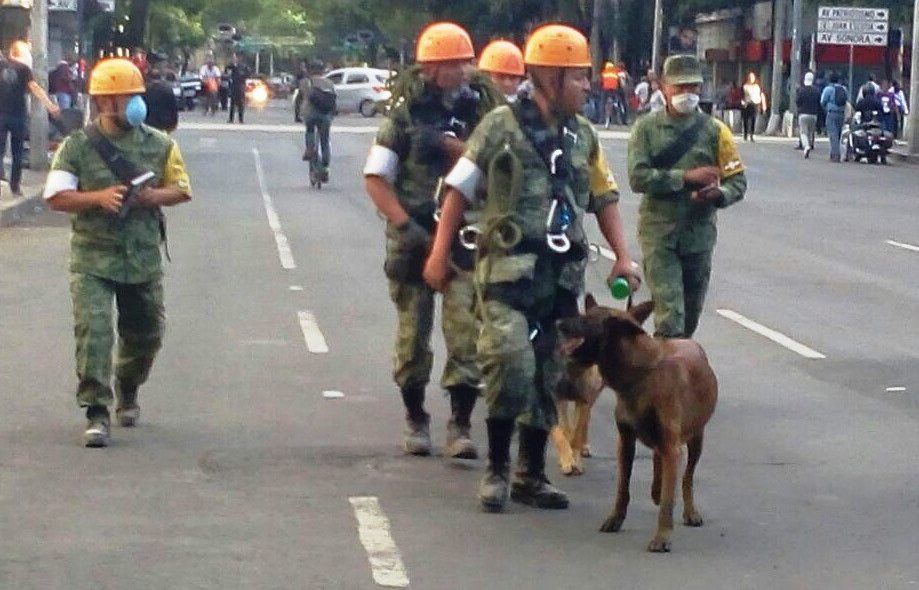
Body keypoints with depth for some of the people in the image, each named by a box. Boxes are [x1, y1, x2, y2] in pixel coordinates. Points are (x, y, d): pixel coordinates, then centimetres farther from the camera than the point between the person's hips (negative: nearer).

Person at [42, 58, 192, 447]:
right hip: (93, 258, -3)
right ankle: (96, 413, -14)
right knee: (93, 331, -15)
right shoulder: (77, 147, -4)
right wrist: (99, 197, -22)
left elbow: (182, 190, 10)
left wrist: (156, 196, -12)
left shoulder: (159, 145, 4)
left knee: (144, 334, 14)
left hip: (143, 258, 3)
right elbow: (56, 197, -7)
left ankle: (128, 393, 42)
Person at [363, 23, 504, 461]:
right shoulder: (406, 112, -3)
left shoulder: (481, 107, 2)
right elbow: (375, 177, -3)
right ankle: (415, 420, 21)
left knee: (466, 327, -7)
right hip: (414, 233, -1)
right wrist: (404, 225, -12)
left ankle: (460, 424, -2)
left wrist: (449, 144, -16)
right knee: (413, 330, 6)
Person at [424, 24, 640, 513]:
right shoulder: (502, 126, -4)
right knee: (511, 363, -19)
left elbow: (604, 198, 20)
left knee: (547, 375, 10)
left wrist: (622, 256, 9)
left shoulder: (583, 136, 11)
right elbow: (460, 189, -1)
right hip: (509, 267, -6)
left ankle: (531, 475, 21)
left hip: (562, 274, 6)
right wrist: (440, 255, -4)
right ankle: (496, 469, -3)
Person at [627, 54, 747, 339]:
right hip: (659, 233, -3)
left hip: (700, 233, 3)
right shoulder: (647, 128, 0)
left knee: (689, 318, 14)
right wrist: (686, 177, -18)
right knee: (669, 317, -15)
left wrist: (718, 193, -19)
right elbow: (638, 177, -12)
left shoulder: (715, 130, 4)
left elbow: (737, 181, 3)